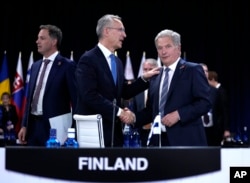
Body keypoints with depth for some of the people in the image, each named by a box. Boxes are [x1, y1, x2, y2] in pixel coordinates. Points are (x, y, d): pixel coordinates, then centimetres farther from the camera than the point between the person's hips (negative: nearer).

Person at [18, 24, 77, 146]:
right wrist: (24, 125, 12)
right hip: (33, 125, 7)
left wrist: (74, 129, -11)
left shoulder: (67, 65, -5)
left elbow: (75, 98, -8)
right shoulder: (35, 66, 15)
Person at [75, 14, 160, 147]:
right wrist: (119, 112, -19)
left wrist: (144, 78, 5)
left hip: (114, 129, 8)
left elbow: (124, 92, 16)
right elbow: (90, 95, -20)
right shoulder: (88, 59, -10)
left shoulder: (117, 61, 16)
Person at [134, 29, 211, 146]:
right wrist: (134, 118, 2)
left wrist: (179, 114, -17)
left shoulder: (193, 70, 0)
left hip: (186, 140, -5)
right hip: (160, 140, 5)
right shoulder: (155, 77, 18)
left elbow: (204, 102, -8)